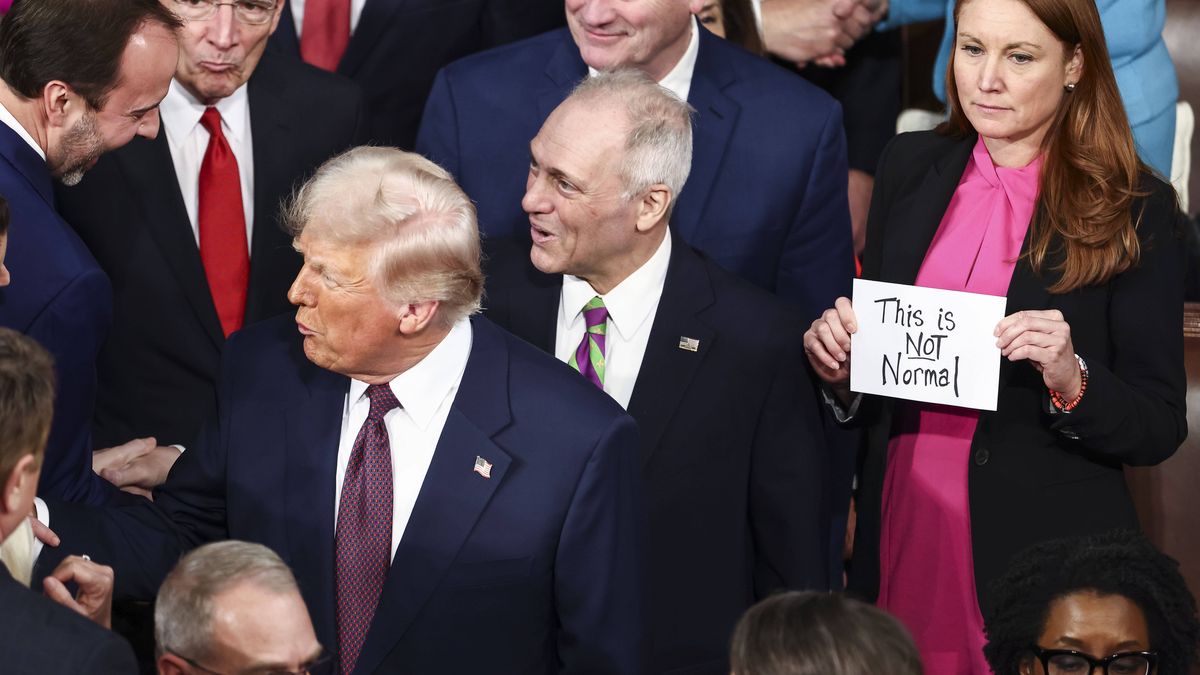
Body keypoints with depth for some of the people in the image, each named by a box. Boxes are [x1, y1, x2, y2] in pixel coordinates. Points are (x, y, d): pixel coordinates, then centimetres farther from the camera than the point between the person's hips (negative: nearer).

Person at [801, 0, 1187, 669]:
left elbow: (1160, 429, -7)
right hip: (900, 539, 4)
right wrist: (844, 368, -6)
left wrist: (1072, 381, -24)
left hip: (1044, 559, -4)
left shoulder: (1135, 210, -8)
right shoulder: (911, 168, 6)